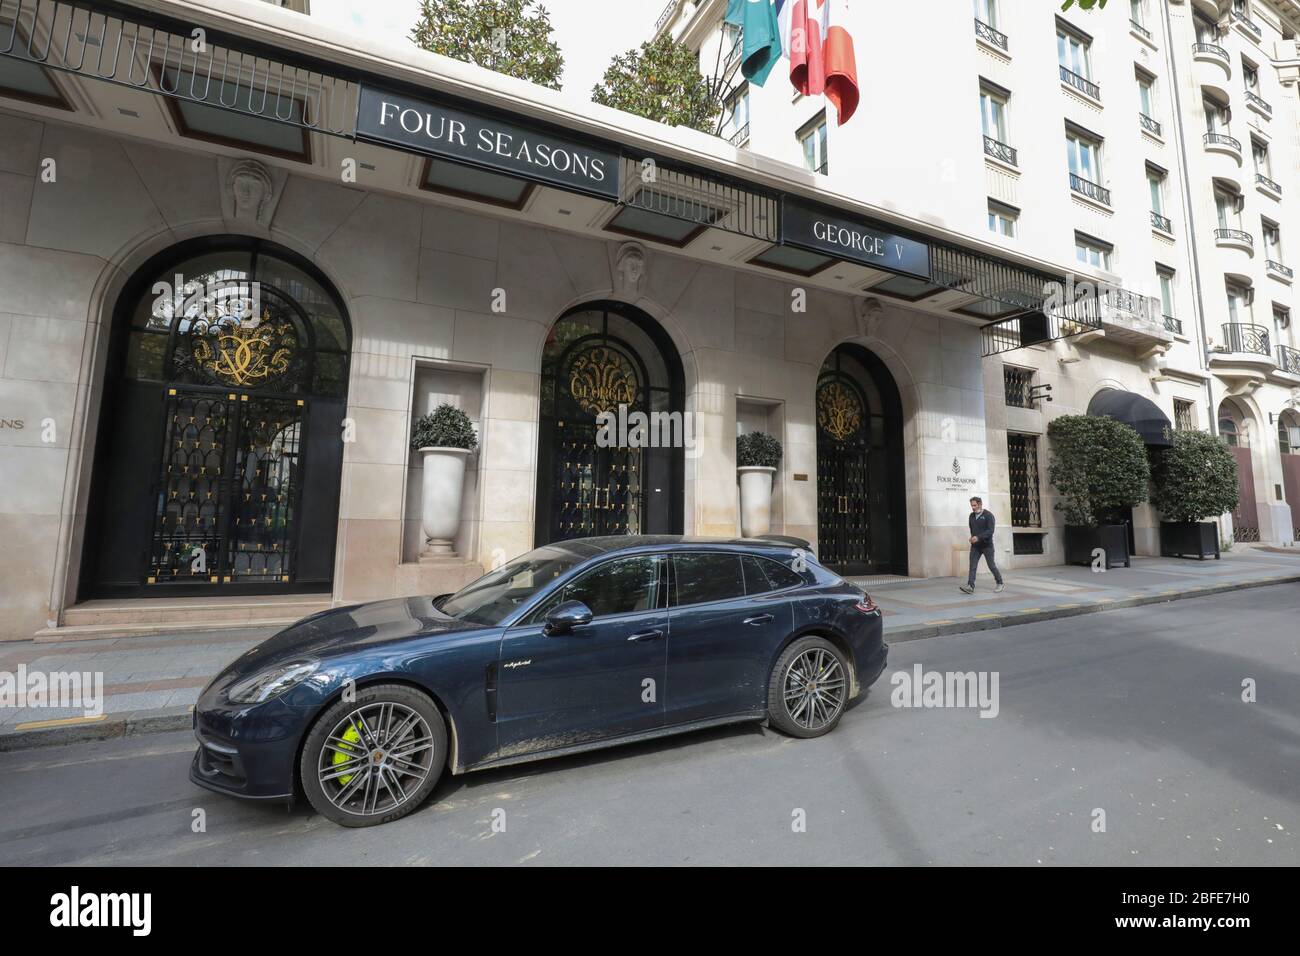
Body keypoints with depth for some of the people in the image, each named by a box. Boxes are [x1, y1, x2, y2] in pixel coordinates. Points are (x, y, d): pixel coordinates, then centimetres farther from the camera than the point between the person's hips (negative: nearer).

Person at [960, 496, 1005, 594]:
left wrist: (978, 537, -30)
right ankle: (970, 586, -14)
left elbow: (990, 531, -20)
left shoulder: (988, 515, -10)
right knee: (972, 566, -7)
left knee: (992, 566, 4)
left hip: (987, 545, -5)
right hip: (975, 546, 5)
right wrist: (972, 537, 12)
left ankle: (1000, 584, 24)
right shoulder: (971, 516, 9)